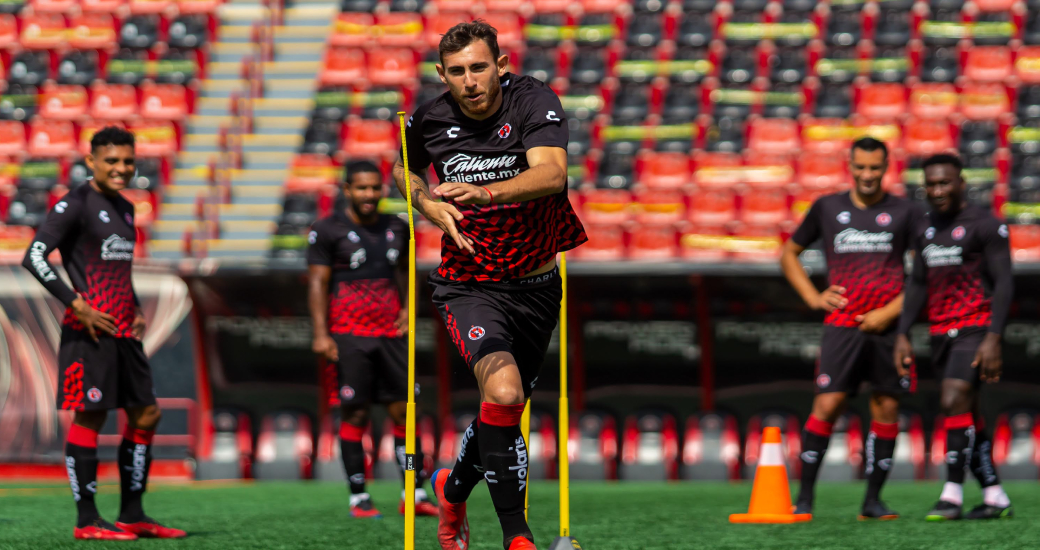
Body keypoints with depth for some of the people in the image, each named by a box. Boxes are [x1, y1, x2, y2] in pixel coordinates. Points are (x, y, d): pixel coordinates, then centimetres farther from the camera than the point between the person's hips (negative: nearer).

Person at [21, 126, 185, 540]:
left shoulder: (124, 208, 18)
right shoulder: (76, 204, -8)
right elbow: (35, 257, -15)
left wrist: (137, 311, 14)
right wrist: (78, 305, -18)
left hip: (124, 331, 9)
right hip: (89, 331, -9)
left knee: (145, 415, 8)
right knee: (89, 417, -5)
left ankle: (132, 515, 14)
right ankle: (87, 520, -1)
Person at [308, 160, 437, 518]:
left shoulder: (396, 229, 12)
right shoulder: (328, 231, -3)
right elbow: (317, 283, -5)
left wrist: (407, 307, 9)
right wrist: (321, 334, -12)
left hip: (391, 333, 4)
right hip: (349, 337, -4)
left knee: (405, 411, 0)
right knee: (355, 415, -2)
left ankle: (414, 495, 4)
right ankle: (358, 498, 4)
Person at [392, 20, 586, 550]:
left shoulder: (535, 102, -14)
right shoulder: (429, 119, -5)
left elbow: (551, 172, -32)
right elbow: (404, 169, 18)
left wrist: (485, 193, -48)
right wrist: (431, 205, -2)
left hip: (536, 283, 1)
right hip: (468, 284, -1)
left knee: (507, 408, 15)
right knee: (503, 392, -26)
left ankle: (454, 487, 46)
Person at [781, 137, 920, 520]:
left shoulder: (904, 212, 6)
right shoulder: (827, 208, 10)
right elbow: (789, 254, 20)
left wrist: (891, 312, -6)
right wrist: (813, 297, 6)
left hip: (888, 326, 1)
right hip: (842, 324, 0)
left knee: (887, 408, 0)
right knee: (827, 405, -10)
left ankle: (873, 500, 8)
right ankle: (805, 498, -5)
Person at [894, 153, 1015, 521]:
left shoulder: (985, 225, -8)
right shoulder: (925, 230, 13)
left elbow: (1004, 283, -12)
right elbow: (917, 285, 18)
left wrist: (993, 338, -19)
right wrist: (902, 335, 10)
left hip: (976, 330, -7)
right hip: (942, 334, 7)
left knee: (954, 402, -19)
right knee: (967, 420, 7)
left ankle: (952, 493, -16)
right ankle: (995, 498, 13)